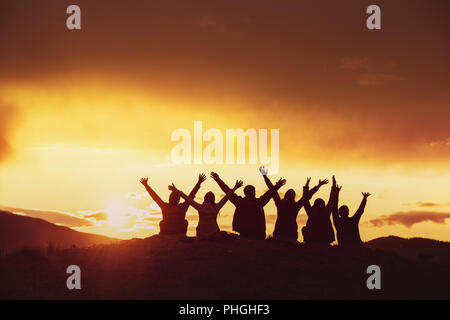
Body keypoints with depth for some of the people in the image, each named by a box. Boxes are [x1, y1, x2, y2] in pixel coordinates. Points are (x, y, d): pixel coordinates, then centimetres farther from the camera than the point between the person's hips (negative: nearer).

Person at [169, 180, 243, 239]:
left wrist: (177, 191, 1)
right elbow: (226, 197, -5)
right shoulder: (216, 207, -9)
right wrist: (234, 188, 1)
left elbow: (188, 199, -4)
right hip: (214, 235, -1)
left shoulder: (200, 207, -8)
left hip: (201, 235, 1)